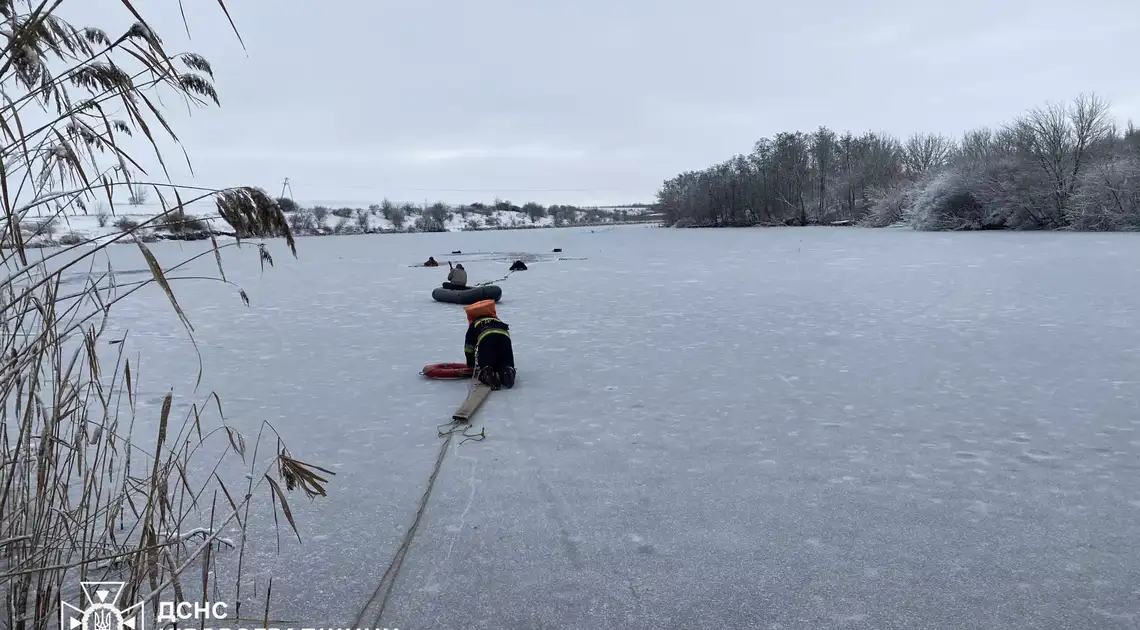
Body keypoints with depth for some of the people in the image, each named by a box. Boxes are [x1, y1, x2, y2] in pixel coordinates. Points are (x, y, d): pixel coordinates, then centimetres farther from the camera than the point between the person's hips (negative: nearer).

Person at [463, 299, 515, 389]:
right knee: (507, 366, 17)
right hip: (504, 337, 3)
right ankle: (507, 373, -17)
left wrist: (471, 364, 47)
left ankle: (488, 375, -27)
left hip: (485, 338, -3)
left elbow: (468, 348, 34)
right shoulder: (499, 321, 43)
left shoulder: (474, 324, 35)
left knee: (482, 369, 7)